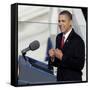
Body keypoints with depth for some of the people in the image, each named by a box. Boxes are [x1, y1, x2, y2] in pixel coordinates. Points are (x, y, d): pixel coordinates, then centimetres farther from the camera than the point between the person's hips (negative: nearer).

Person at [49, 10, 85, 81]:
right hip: (60, 78, 6)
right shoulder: (58, 37, 4)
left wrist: (62, 57, -22)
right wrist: (53, 57, -9)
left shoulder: (77, 40, -16)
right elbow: (58, 62, 11)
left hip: (73, 79, -6)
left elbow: (80, 65, -20)